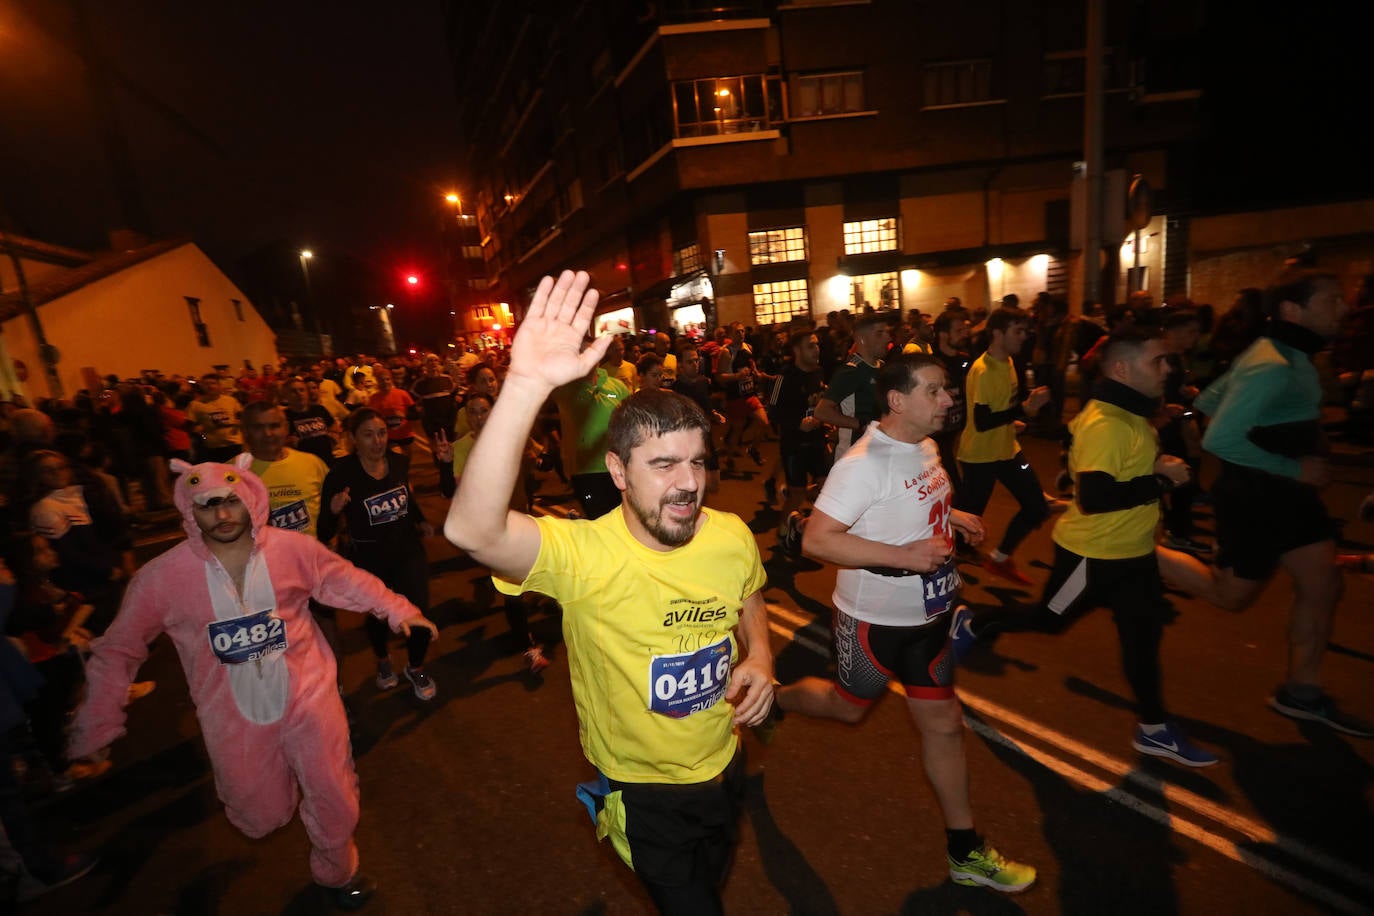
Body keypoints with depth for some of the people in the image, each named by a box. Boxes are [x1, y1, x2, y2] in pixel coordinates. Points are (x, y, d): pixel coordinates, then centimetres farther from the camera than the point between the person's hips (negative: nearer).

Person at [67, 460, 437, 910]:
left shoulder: (293, 549, -15)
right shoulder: (161, 577, -14)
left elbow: (347, 581, -1)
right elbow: (117, 650, -2)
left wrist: (396, 609, -8)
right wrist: (97, 724, 0)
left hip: (307, 698, 0)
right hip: (235, 719, 1)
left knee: (334, 798, 13)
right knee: (262, 817, 16)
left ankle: (336, 873, 43)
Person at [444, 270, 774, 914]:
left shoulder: (732, 536, -17)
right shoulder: (581, 555, -32)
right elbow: (472, 529, -51)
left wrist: (759, 658, -14)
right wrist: (527, 386, -59)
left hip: (723, 761, 5)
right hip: (642, 790, -5)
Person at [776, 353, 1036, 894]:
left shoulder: (924, 446, 0)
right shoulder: (863, 464, -27)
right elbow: (816, 539, -30)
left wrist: (951, 517, 2)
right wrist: (904, 555, -31)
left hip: (926, 614, 7)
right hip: (875, 620, -7)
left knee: (943, 722, 15)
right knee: (848, 707, 17)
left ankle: (965, 852, 33)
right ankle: (771, 698, 46)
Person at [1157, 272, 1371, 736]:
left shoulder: (1285, 355, 7)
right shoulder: (1274, 367, -24)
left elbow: (1207, 400, 15)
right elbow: (1218, 440, -30)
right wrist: (1293, 468, -21)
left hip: (1286, 491, 10)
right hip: (1254, 495, -10)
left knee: (1323, 585, 13)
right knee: (1231, 593, 6)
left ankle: (1302, 692, 25)